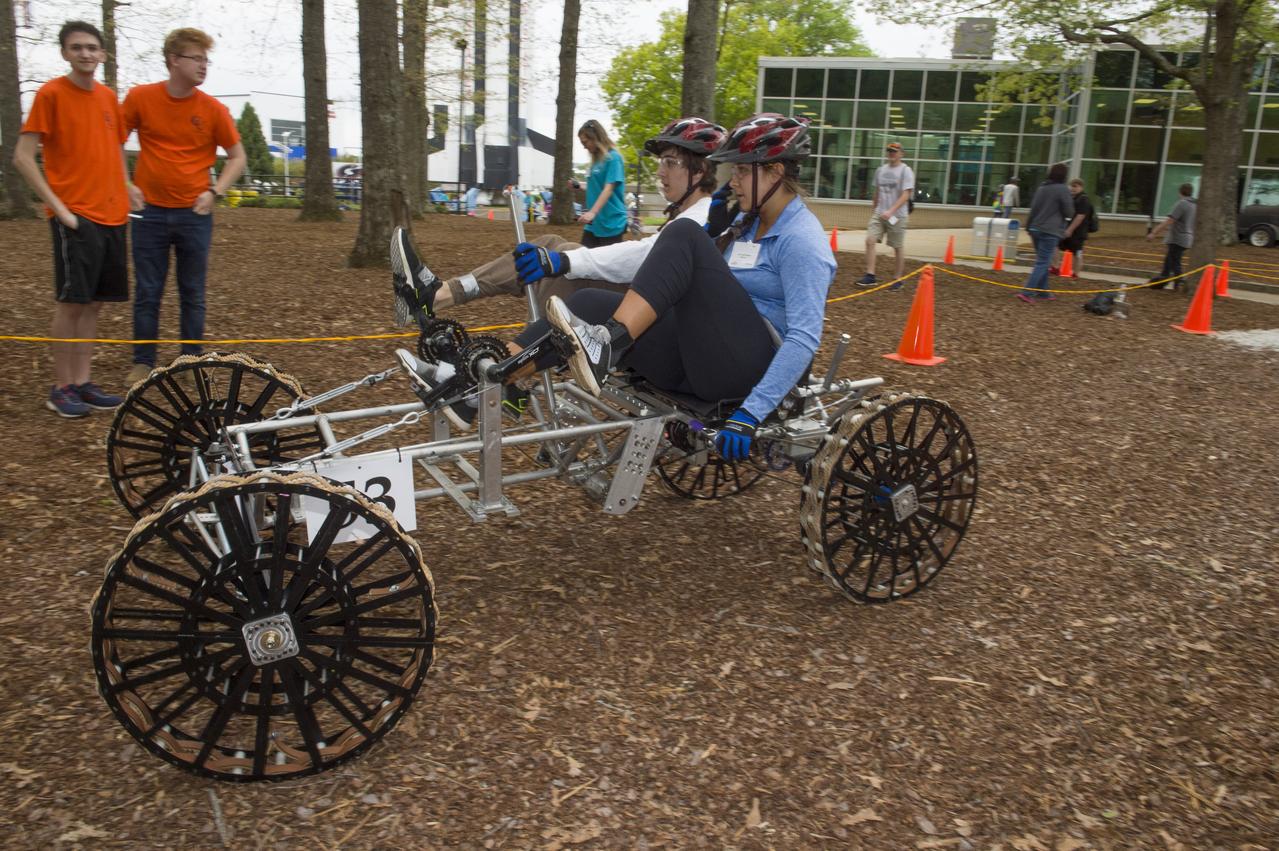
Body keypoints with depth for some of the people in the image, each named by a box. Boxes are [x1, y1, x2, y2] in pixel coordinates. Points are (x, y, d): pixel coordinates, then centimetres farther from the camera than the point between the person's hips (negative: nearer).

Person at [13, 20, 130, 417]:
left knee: (94, 303, 9)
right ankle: (61, 388, 6)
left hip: (112, 217, 6)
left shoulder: (108, 97, 12)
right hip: (76, 217, -6)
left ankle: (82, 382, 17)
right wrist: (59, 206, -13)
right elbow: (22, 156, -8)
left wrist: (125, 206, 12)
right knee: (72, 302, -5)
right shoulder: (51, 93, -5)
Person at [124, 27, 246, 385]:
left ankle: (191, 360, 18)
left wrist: (214, 191, -5)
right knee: (147, 292, 6)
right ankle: (143, 361, 17)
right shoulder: (140, 98, -2)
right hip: (149, 212, 0)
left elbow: (237, 157, 7)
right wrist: (126, 184, -1)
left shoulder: (213, 109, -4)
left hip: (194, 214, 0)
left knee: (193, 293, 7)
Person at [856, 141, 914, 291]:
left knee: (898, 247, 4)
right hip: (879, 213, 5)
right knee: (870, 240, -11)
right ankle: (870, 275, -8)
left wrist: (891, 211, -26)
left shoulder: (905, 171, -8)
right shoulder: (880, 170, 10)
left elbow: (906, 195, -16)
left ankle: (898, 279, 15)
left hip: (897, 215, -5)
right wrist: (873, 210, 21)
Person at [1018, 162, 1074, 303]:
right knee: (1042, 263, -7)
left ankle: (1043, 292, 19)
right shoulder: (1062, 189, -10)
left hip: (1035, 229, 7)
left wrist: (1029, 225, 24)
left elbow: (1033, 207, 16)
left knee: (1042, 262, 16)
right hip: (1050, 231, -7)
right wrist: (1071, 202, 13)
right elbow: (1069, 213, -7)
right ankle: (1027, 292, -16)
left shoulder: (1041, 187, 10)